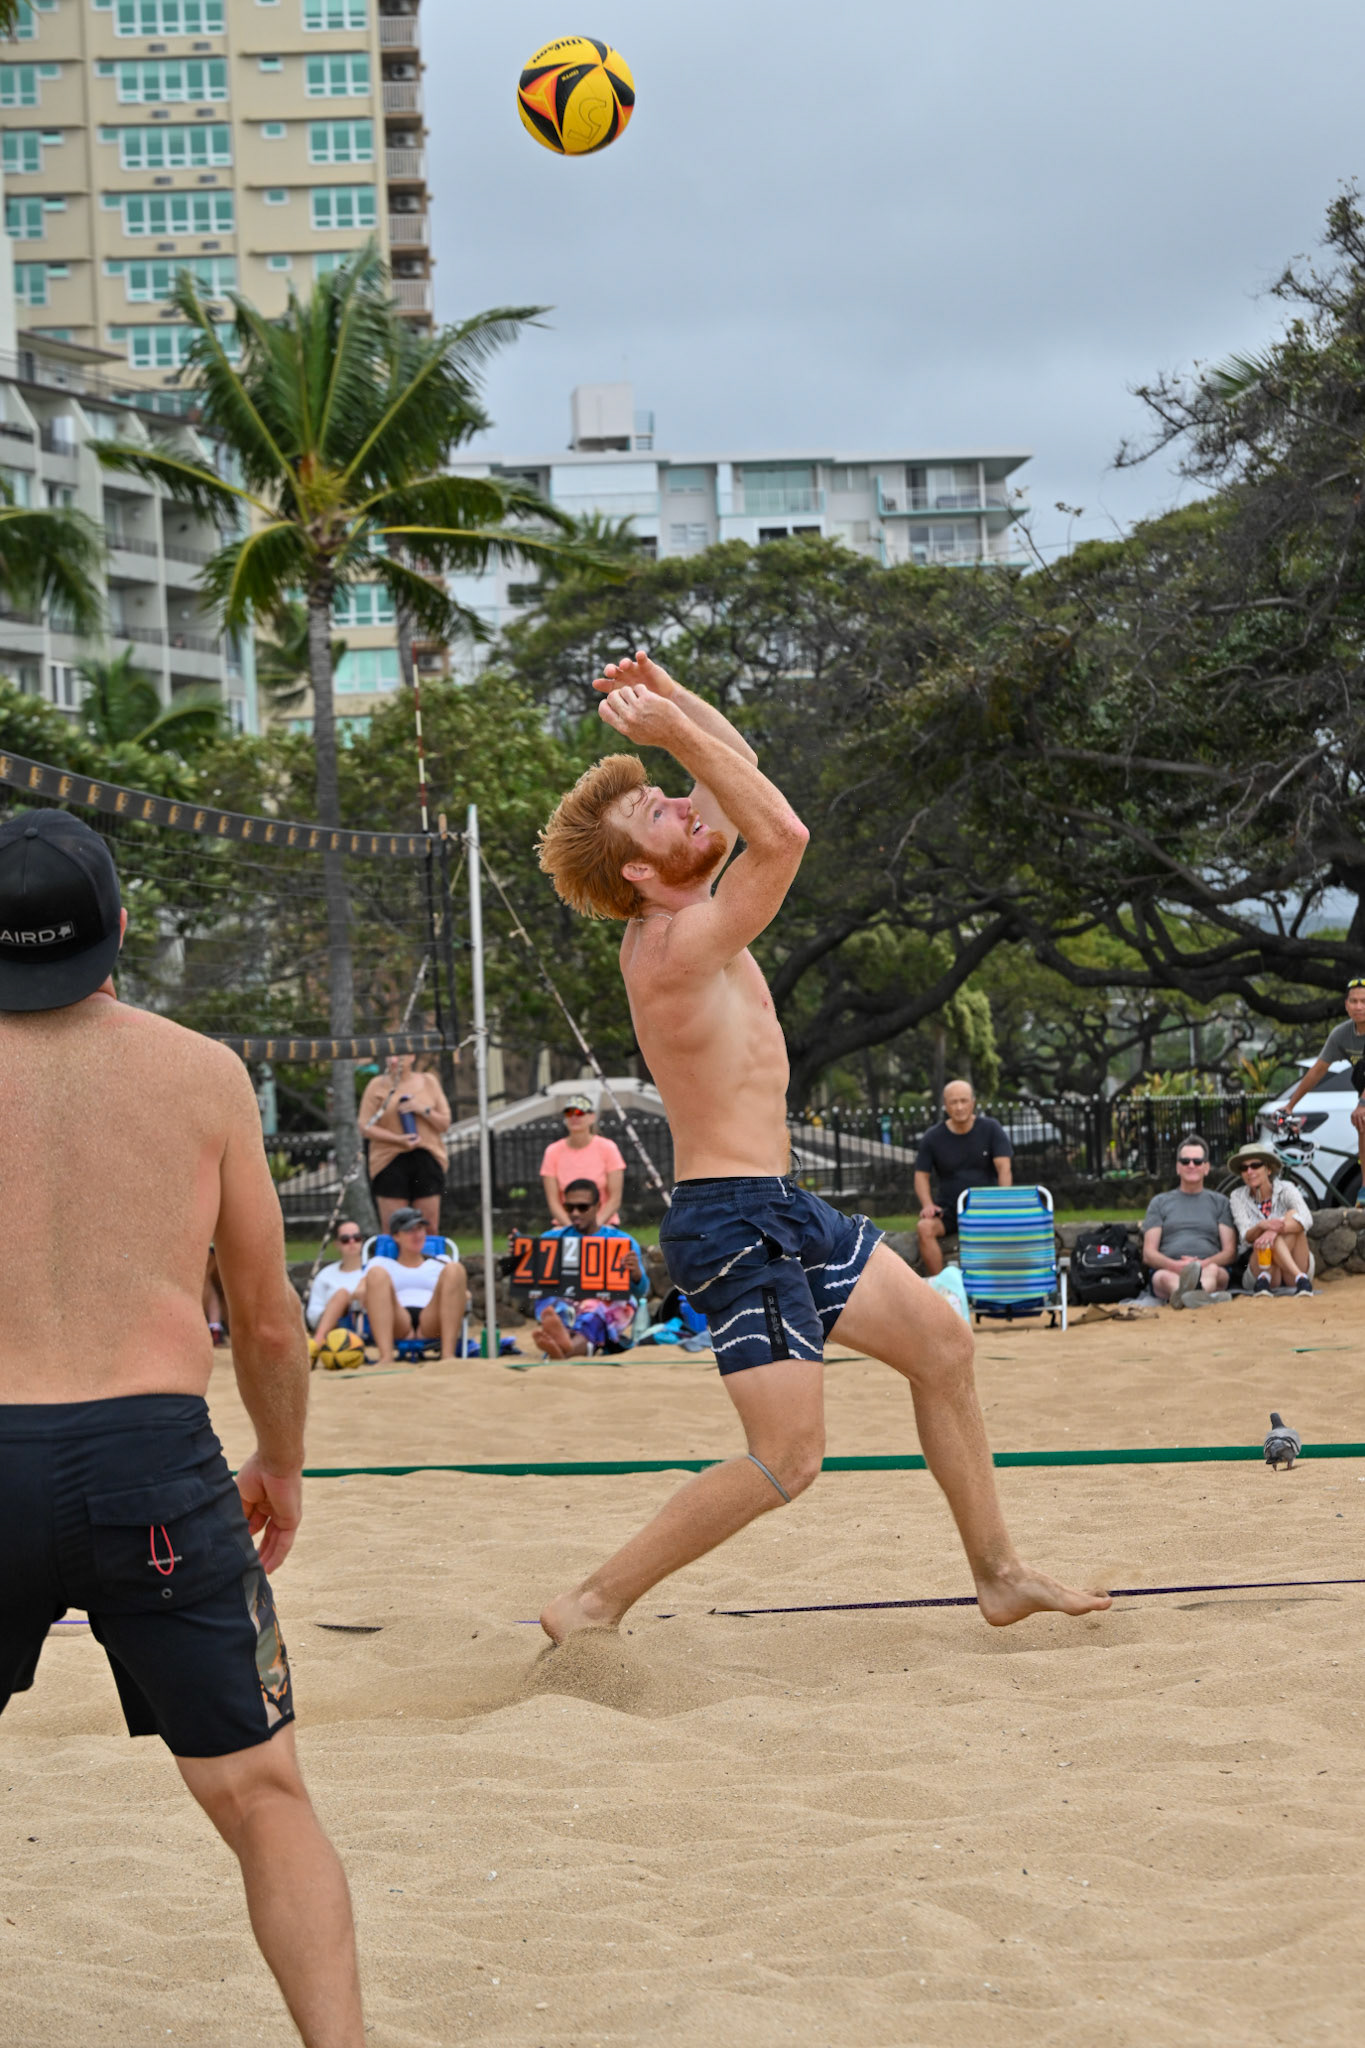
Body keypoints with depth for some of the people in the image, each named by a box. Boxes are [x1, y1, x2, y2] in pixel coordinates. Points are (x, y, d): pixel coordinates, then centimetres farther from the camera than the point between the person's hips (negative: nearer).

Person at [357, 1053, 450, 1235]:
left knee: (429, 1230, 0)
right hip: (390, 1160, -2)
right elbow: (365, 1128, -3)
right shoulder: (378, 1085, 4)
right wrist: (398, 1139, -15)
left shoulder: (428, 1082, 11)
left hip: (427, 1160, 2)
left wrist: (423, 1109, -9)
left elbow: (445, 1123, 10)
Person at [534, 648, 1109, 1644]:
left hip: (780, 1207, 10)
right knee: (787, 1459, -11)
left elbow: (741, 762, 19)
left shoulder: (678, 918, 7)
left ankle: (999, 1574, 24)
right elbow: (784, 832, -29)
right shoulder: (676, 948, -21)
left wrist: (666, 694, 5)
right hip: (731, 1225, -10)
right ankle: (591, 1608, -3)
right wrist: (677, 730, -25)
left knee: (940, 1340, 14)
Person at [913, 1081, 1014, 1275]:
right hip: (949, 1210, 1)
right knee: (924, 1227, -30)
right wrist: (928, 1205, -12)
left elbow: (1004, 1168, -4)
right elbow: (921, 1175, 8)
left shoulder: (991, 1129, 3)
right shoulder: (933, 1138, 6)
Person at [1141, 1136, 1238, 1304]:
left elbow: (1230, 1252, 14)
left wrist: (1203, 1264, -10)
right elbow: (1148, 1254, 15)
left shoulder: (1220, 1202, 26)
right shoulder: (1160, 1202, 26)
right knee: (1163, 1277, -38)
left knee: (1213, 1271, -38)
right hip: (1169, 1270, 0)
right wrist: (1175, 1265, -10)